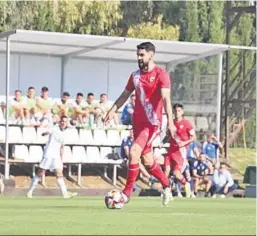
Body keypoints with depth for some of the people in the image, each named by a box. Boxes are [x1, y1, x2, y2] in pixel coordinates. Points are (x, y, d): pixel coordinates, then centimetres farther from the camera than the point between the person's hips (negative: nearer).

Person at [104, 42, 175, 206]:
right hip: (138, 122, 7)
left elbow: (166, 98, -20)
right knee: (147, 160, 13)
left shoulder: (161, 74, -9)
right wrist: (113, 110, 10)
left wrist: (170, 121, -29)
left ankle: (127, 193, -12)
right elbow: (125, 95, 22)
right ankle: (166, 185, 33)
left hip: (152, 123, -7)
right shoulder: (135, 75, 11)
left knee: (134, 152, -19)